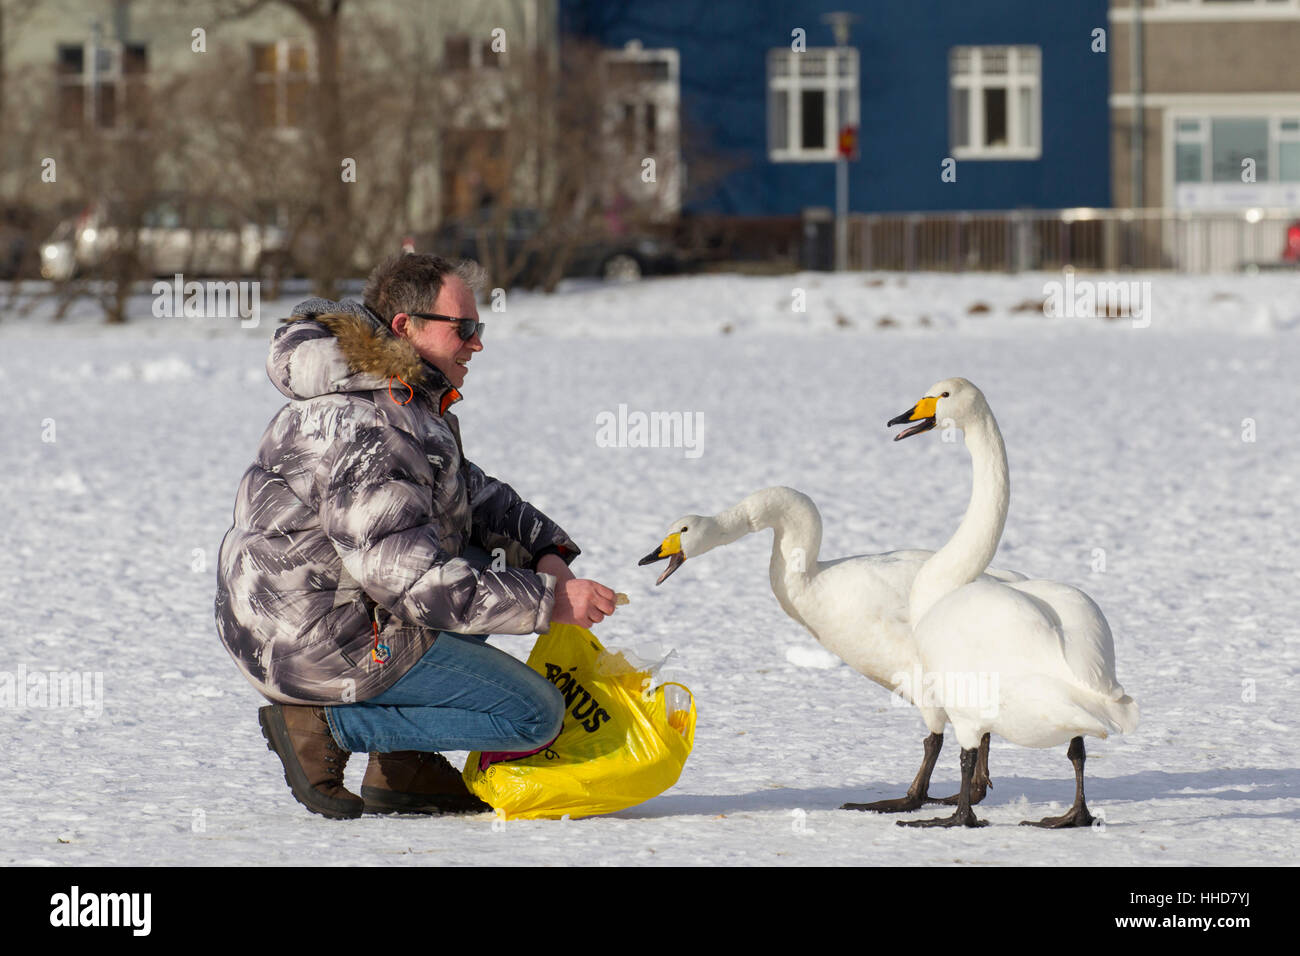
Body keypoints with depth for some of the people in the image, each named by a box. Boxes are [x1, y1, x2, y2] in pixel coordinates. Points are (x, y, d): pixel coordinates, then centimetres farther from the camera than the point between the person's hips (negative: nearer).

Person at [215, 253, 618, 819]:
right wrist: (547, 602, -24)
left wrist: (544, 549, 2)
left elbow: (469, 491, 20)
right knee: (534, 715, -7)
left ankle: (400, 771, 12)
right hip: (323, 643, -10)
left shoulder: (401, 399, 10)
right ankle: (324, 724, -8)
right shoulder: (367, 429, -25)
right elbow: (413, 580, -27)